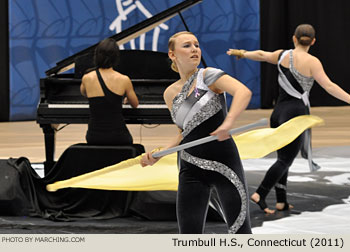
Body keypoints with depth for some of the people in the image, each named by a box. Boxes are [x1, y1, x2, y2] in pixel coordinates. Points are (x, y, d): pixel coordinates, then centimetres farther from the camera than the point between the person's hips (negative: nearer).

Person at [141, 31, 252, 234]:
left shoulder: (208, 76, -4)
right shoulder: (171, 94, 11)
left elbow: (243, 92, -21)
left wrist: (228, 122, -37)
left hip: (224, 162, -4)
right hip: (191, 170, 4)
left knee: (240, 231, -2)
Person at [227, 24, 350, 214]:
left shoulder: (282, 55, 7)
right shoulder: (311, 62, -9)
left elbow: (261, 55, 25)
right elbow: (328, 86, -17)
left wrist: (242, 53, 43)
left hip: (278, 113, 6)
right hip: (296, 115, -6)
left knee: (283, 158, 15)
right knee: (285, 160, -2)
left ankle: (282, 201, 15)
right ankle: (259, 194, -13)